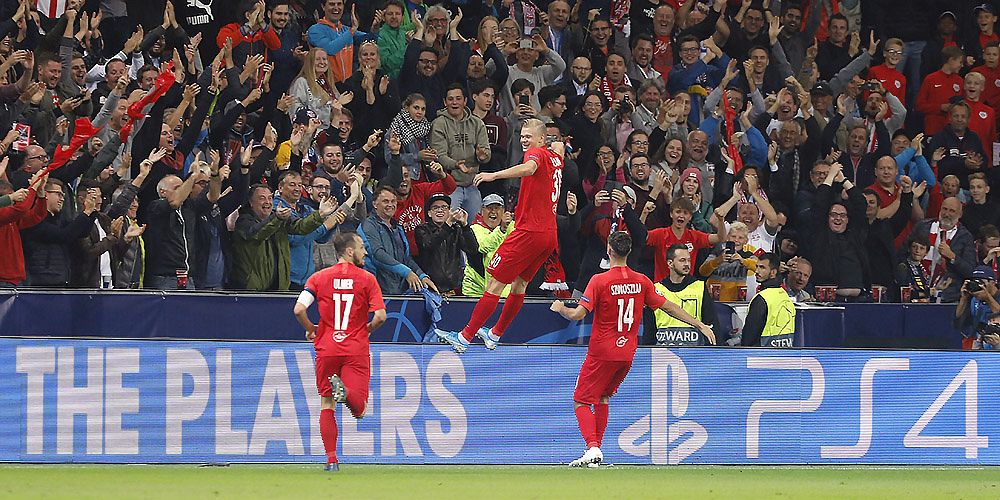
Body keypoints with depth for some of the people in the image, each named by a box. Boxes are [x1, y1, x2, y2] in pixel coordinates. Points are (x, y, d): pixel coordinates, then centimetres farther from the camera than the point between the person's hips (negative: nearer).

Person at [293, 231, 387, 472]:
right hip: (356, 350, -2)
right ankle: (345, 391, -39)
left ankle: (331, 458, 4)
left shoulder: (319, 277, 4)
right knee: (358, 409, -6)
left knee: (327, 404, 12)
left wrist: (311, 329, 11)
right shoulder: (367, 279, -1)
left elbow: (299, 309, -7)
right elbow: (380, 316, -9)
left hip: (327, 349, 2)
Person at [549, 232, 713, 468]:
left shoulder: (600, 281, -13)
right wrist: (699, 325, 13)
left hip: (601, 354, -5)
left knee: (581, 402, 1)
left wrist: (560, 308, 4)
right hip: (627, 354, 5)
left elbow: (578, 314, -17)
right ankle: (596, 449, 21)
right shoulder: (641, 281, 1)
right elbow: (668, 307, 6)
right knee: (602, 398, 23)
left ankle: (592, 448, -20)